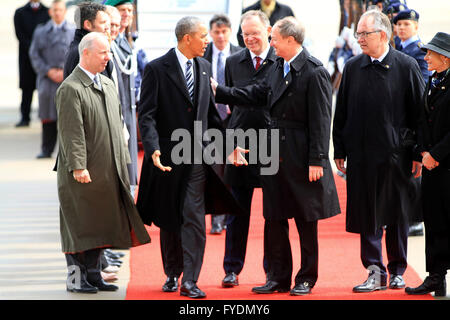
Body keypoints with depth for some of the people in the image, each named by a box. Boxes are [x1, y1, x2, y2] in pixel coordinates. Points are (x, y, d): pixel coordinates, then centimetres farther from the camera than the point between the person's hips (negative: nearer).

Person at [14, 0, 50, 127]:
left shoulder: (48, 12, 10)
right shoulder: (20, 13, 10)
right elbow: (20, 35, 1)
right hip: (27, 55, 0)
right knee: (27, 88, -1)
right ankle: (25, 118, 2)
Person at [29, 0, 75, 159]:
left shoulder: (75, 31, 8)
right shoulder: (40, 31, 13)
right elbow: (34, 55, 8)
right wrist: (49, 71, -5)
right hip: (47, 79, 2)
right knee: (47, 116, 0)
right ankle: (46, 150, 6)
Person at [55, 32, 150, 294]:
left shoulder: (108, 85, 14)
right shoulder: (70, 89, -11)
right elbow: (71, 132, -17)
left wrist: (123, 160, 16)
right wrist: (78, 166, -22)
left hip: (108, 172, 8)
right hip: (83, 173, -8)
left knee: (100, 223, 11)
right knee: (80, 225, -2)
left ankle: (93, 272, 19)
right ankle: (76, 276, 5)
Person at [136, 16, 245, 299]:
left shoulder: (204, 67, 10)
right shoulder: (157, 69, -7)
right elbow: (147, 115, -12)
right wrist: (153, 149, -26)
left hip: (197, 156, 3)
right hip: (168, 156, -3)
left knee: (194, 218, -7)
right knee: (169, 220, 10)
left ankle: (190, 281, -8)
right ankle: (172, 274, 26)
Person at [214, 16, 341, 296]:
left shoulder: (315, 72, -15)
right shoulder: (278, 68, 9)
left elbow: (320, 121, -16)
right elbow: (258, 95, 19)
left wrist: (317, 160, -18)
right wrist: (218, 91, 16)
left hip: (302, 158, -8)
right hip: (276, 155, 8)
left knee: (306, 221, 5)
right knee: (274, 219, 10)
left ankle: (306, 279, 16)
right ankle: (279, 277, 19)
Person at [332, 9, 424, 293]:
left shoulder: (407, 66, -3)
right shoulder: (353, 68, 6)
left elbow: (419, 112, -2)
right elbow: (341, 112, 10)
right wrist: (340, 152, 5)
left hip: (396, 154, -2)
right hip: (361, 154, 2)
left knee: (398, 215, 7)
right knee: (368, 215, 1)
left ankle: (398, 271, 20)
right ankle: (376, 272, 7)